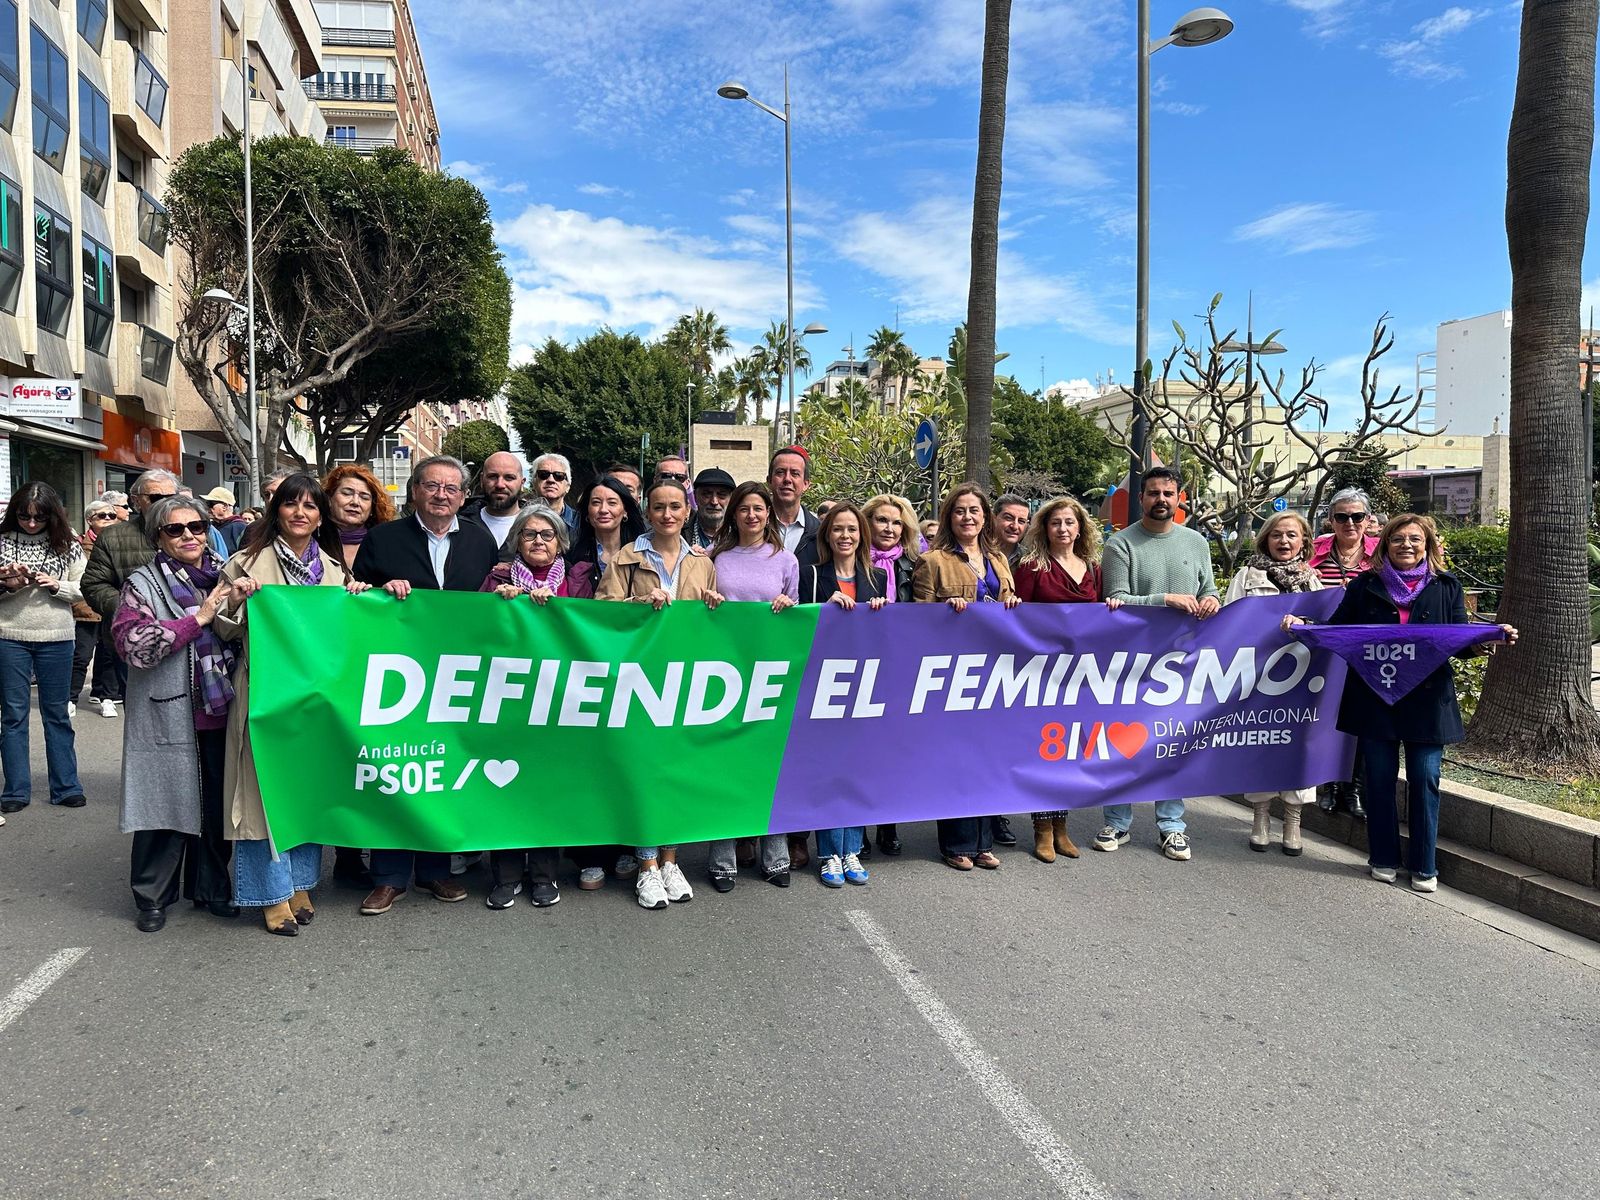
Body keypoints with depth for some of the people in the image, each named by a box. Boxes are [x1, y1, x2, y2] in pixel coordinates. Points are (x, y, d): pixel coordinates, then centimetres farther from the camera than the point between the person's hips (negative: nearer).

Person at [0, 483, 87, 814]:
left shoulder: (67, 544, 0)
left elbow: (83, 590, 2)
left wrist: (56, 585, -15)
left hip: (57, 638, 0)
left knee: (57, 713, 9)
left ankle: (66, 786, 16)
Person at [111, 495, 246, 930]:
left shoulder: (226, 575, 10)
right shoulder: (143, 583, -1)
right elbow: (132, 644, -15)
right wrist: (198, 618, -17)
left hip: (220, 711, 4)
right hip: (168, 715, -4)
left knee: (217, 804, 11)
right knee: (167, 803, 2)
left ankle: (211, 888, 27)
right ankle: (153, 897, 20)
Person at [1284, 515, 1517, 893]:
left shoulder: (1446, 587, 8)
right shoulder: (1364, 586, 7)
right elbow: (1337, 628, 6)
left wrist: (1483, 643, -17)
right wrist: (1303, 625, -12)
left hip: (1427, 698, 0)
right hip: (1374, 700, 0)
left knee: (1424, 780, 1)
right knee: (1380, 779, 7)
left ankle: (1424, 866, 14)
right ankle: (1384, 859, 20)